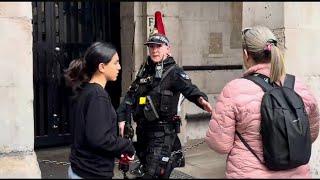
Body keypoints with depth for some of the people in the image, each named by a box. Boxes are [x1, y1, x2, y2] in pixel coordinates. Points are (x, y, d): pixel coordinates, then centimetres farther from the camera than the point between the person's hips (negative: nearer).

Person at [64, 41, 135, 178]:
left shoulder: (85, 91, 7)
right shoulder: (98, 96, -20)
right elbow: (99, 138, -27)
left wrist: (118, 151, 7)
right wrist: (128, 147, -13)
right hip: (93, 173, -8)